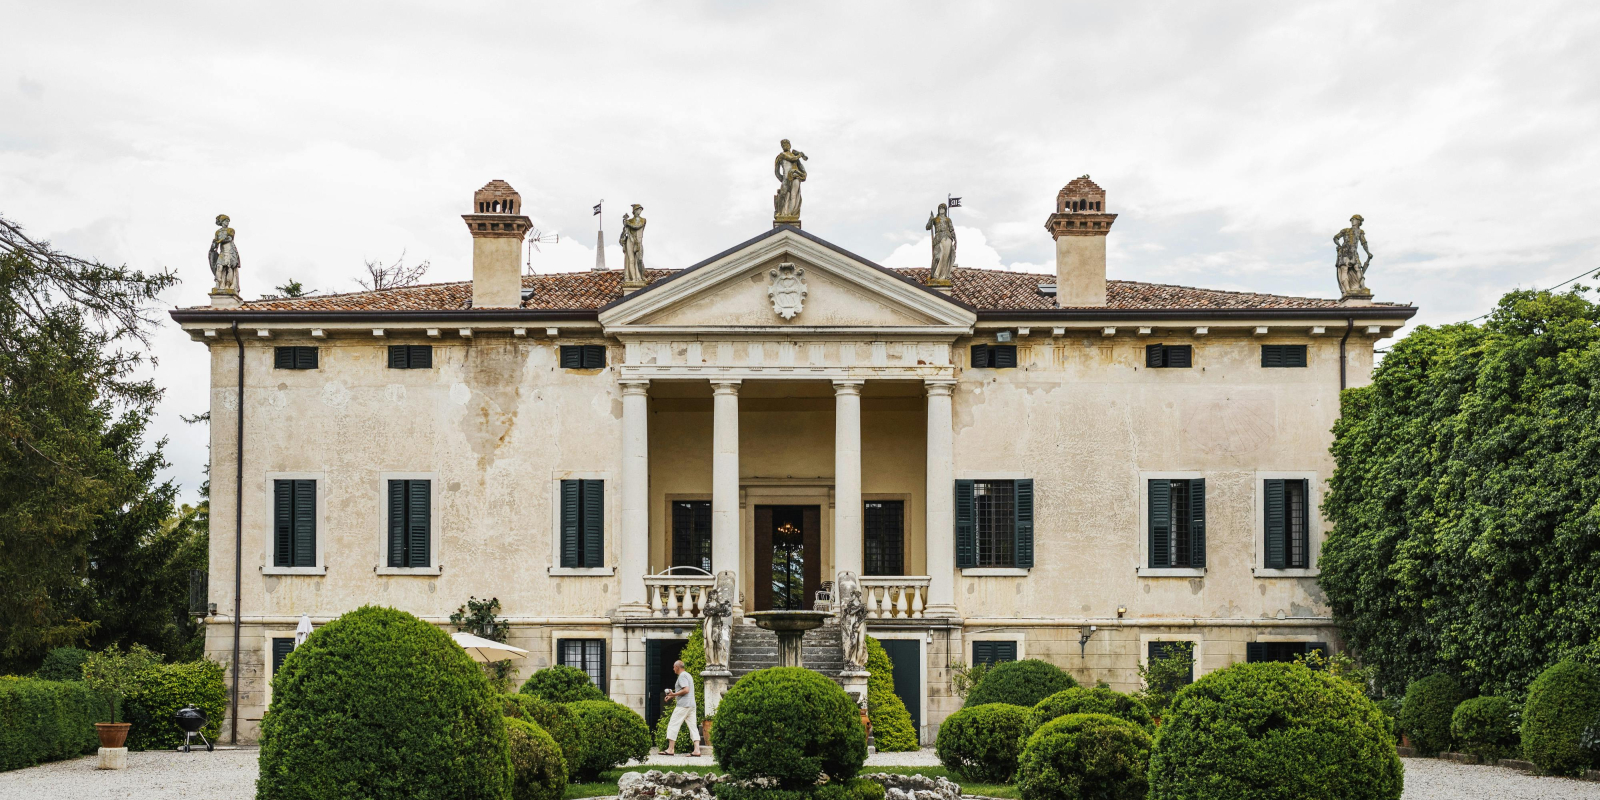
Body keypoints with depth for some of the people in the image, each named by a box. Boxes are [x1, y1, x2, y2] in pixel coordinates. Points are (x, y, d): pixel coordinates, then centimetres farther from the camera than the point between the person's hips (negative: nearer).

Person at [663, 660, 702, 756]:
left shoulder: (682, 676, -8)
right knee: (693, 727, 3)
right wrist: (673, 696, 22)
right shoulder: (688, 675, 22)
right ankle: (697, 749, -6)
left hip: (683, 705, -9)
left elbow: (686, 690, -19)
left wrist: (673, 694, -14)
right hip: (692, 705, 9)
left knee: (673, 725, -3)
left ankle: (670, 749, -4)